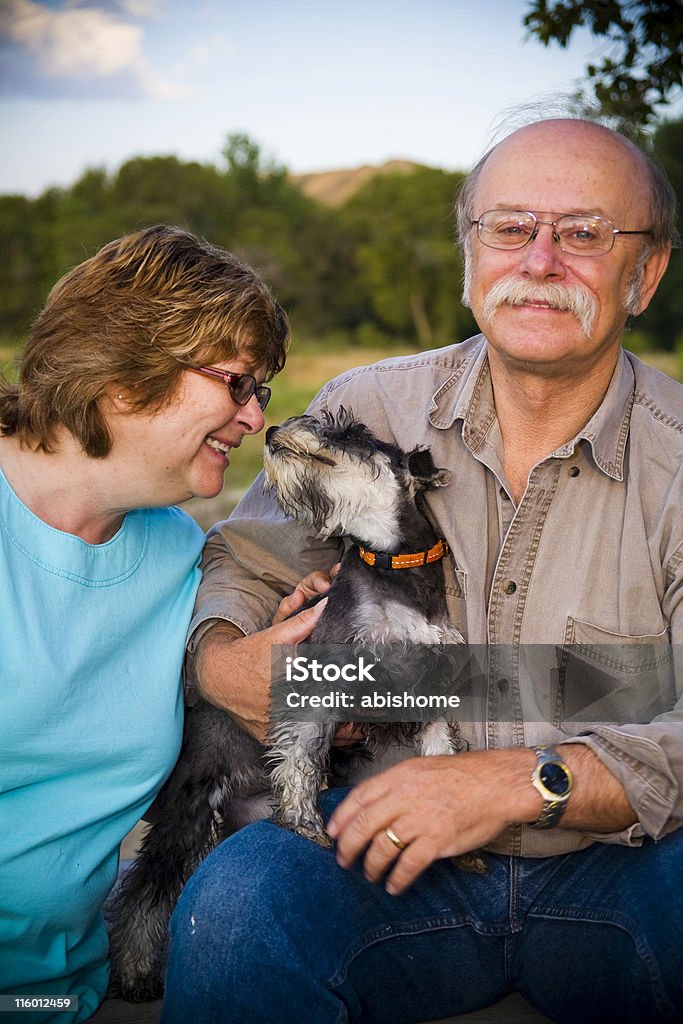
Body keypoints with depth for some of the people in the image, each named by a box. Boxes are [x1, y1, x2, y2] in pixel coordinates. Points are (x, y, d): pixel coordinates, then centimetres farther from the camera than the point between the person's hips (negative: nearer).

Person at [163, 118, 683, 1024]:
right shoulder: (365, 410, 0)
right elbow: (245, 564, 11)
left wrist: (523, 781, -26)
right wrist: (220, 659, -11)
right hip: (392, 847, 0)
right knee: (236, 899, -30)